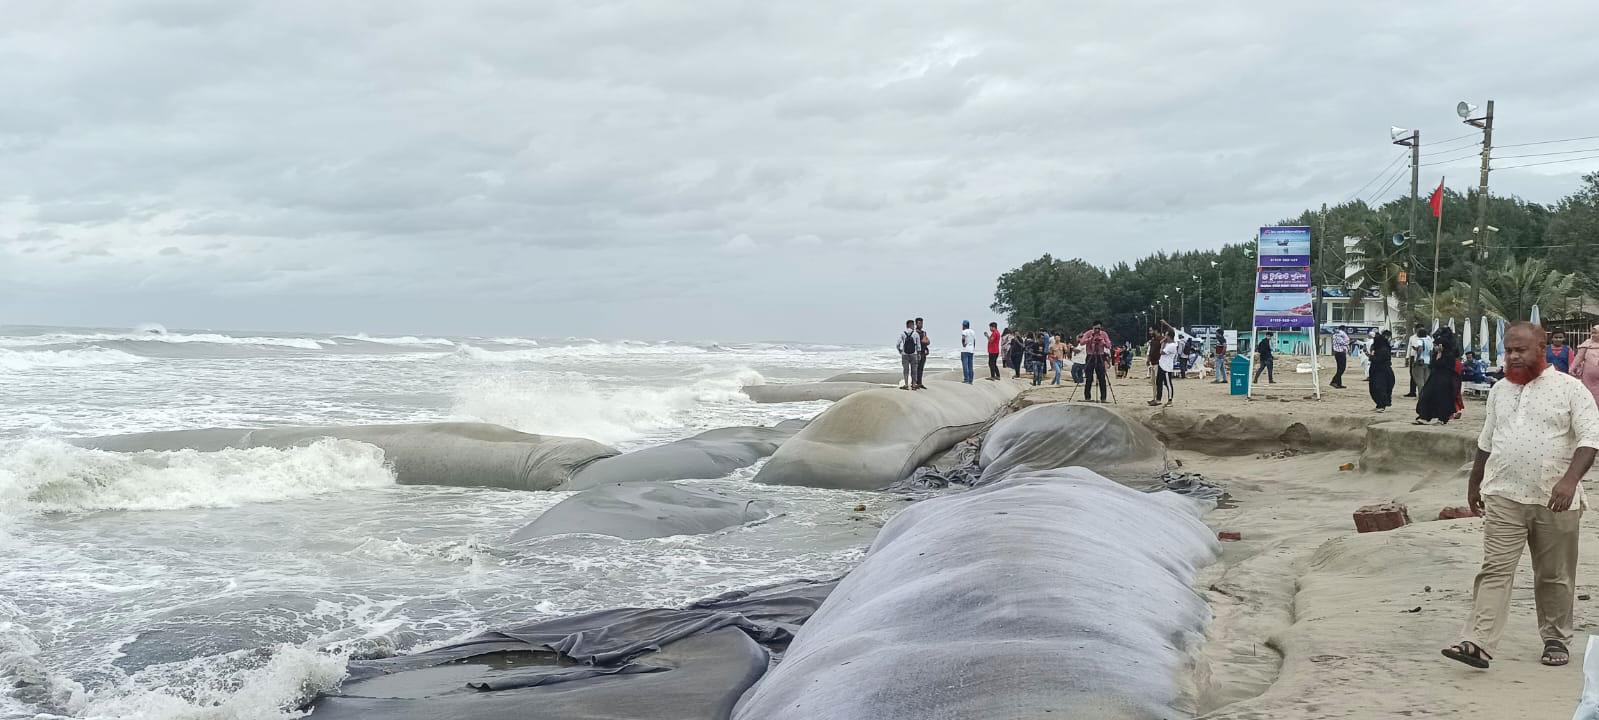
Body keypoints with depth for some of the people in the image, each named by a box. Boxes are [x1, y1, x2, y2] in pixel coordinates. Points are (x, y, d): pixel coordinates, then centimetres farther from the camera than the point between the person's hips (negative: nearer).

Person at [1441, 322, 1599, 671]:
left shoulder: (1570, 388, -2)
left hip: (1555, 501, -3)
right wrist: (1474, 484, 24)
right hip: (1504, 498, 3)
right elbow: (1486, 442, 22)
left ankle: (1557, 639, 27)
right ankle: (1478, 644, -13)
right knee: (1495, 570, -6)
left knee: (1555, 576, 10)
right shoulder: (1499, 391, 13)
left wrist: (1570, 479, -23)